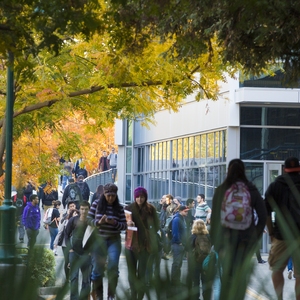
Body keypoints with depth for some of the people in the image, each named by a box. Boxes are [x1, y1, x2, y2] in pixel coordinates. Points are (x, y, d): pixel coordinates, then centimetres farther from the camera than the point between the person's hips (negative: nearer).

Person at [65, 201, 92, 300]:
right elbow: (67, 234, 7)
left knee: (86, 279, 6)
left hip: (87, 253, 0)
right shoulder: (73, 220, -3)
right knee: (74, 277, -5)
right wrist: (70, 248, 0)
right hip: (74, 252, 0)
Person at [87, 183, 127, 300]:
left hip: (114, 240, 0)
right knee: (97, 268, 5)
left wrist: (115, 223, -19)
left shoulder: (119, 207, 1)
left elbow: (124, 225, 1)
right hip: (99, 239, 0)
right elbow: (88, 220, -1)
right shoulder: (96, 204, -1)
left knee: (113, 267, -9)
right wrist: (99, 222, -19)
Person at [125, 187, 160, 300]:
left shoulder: (151, 209, -2)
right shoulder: (129, 208, -1)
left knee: (142, 272, -3)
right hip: (131, 243, 1)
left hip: (145, 244, -1)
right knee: (131, 271, 1)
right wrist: (127, 223, -23)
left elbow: (156, 225, 6)